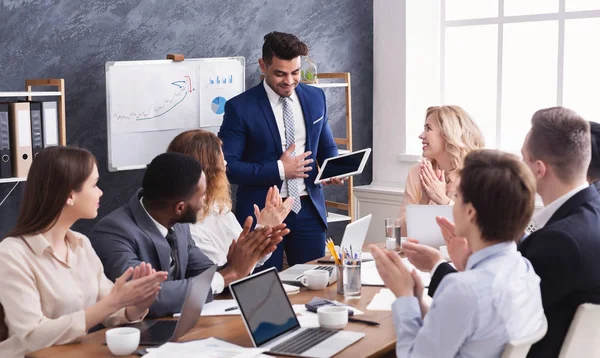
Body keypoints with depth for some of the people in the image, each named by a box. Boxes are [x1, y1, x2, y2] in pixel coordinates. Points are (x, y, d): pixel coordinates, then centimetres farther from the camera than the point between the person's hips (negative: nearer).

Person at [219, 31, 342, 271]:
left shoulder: (315, 97, 6)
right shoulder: (240, 107, -7)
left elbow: (327, 147, 17)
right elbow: (227, 166, -11)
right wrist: (279, 169, -16)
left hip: (309, 210, 4)